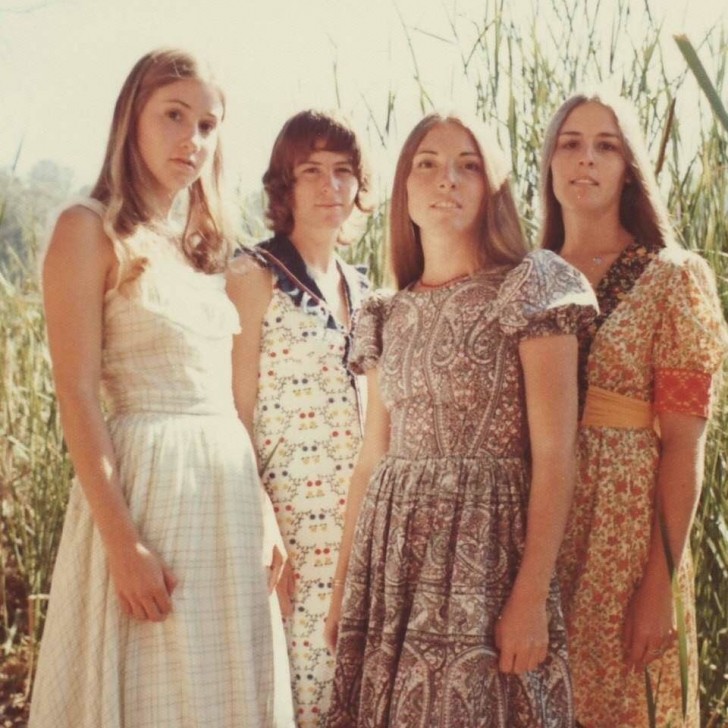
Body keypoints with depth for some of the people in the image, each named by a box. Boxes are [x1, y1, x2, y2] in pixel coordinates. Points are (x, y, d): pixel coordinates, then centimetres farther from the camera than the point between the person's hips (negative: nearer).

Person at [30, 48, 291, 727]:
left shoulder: (203, 244, 14)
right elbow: (77, 396, -13)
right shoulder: (90, 230, -6)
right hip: (144, 482, -7)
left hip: (230, 485, 7)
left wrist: (260, 514, 10)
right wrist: (123, 542, -19)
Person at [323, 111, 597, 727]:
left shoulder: (531, 289, -3)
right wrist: (343, 588, 12)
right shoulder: (388, 316, 12)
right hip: (392, 557, 5)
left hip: (487, 555, -5)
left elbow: (554, 455, -10)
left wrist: (531, 597, -17)